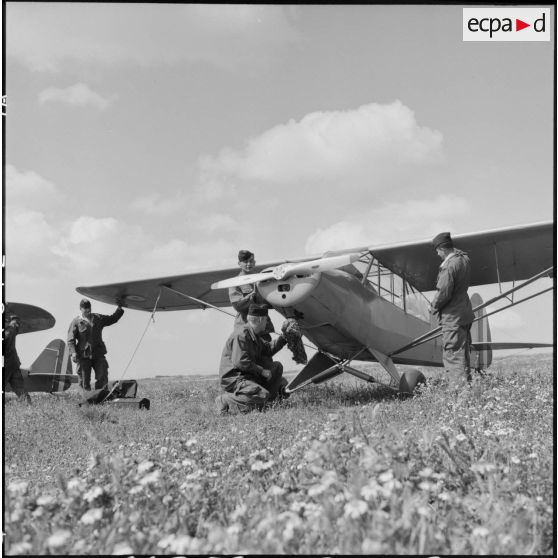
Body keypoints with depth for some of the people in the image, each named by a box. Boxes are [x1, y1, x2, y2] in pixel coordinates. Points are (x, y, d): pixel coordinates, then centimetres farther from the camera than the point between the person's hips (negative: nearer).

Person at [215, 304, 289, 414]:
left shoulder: (254, 335, 13)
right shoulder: (241, 334, -20)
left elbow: (267, 350, 22)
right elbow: (240, 361, -25)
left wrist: (283, 338, 15)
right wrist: (262, 371, -18)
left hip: (248, 374, 10)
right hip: (233, 379, -10)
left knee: (277, 367, 10)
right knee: (262, 395, -28)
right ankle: (224, 401, -20)